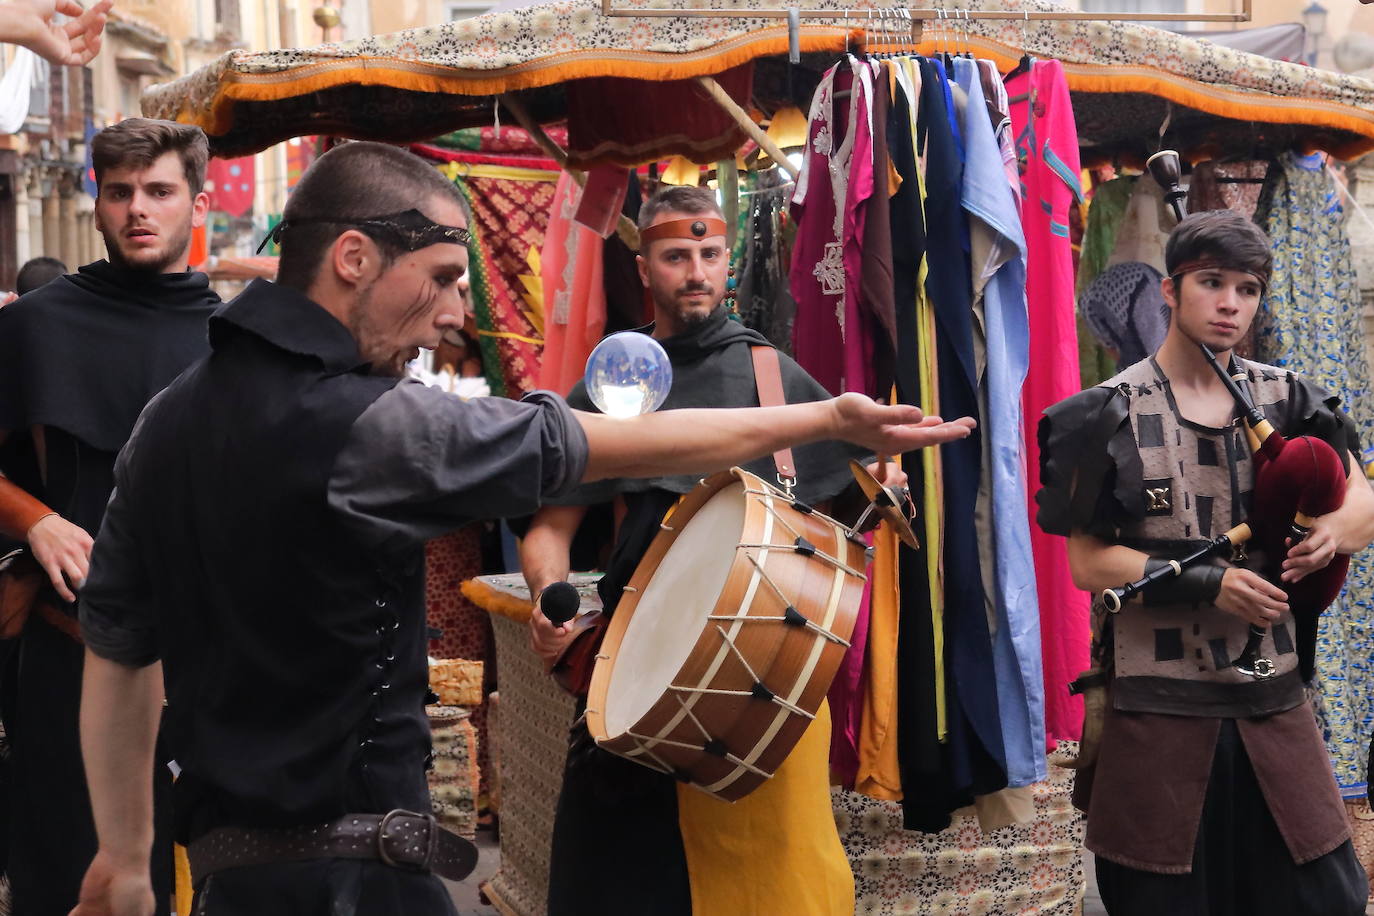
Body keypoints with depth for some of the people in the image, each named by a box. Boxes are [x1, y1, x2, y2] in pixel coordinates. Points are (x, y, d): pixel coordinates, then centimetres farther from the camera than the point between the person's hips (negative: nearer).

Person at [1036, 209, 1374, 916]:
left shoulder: (1284, 400, 7)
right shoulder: (1114, 414, -4)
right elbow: (1088, 563, -7)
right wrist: (1208, 582, -19)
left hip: (1273, 704, 3)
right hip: (1157, 709, -3)